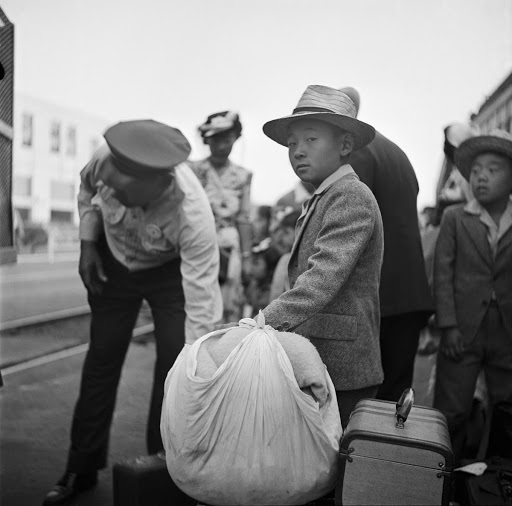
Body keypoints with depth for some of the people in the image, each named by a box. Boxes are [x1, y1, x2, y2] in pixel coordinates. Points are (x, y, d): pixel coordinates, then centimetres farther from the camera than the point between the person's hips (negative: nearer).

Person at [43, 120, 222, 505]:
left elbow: (201, 309, -38)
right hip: (112, 263, 3)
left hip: (171, 269, -3)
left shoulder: (193, 216, -41)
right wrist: (88, 243, -8)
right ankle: (82, 469, 21)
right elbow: (87, 190, -2)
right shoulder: (106, 160, -32)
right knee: (102, 358, 6)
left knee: (174, 361, -14)